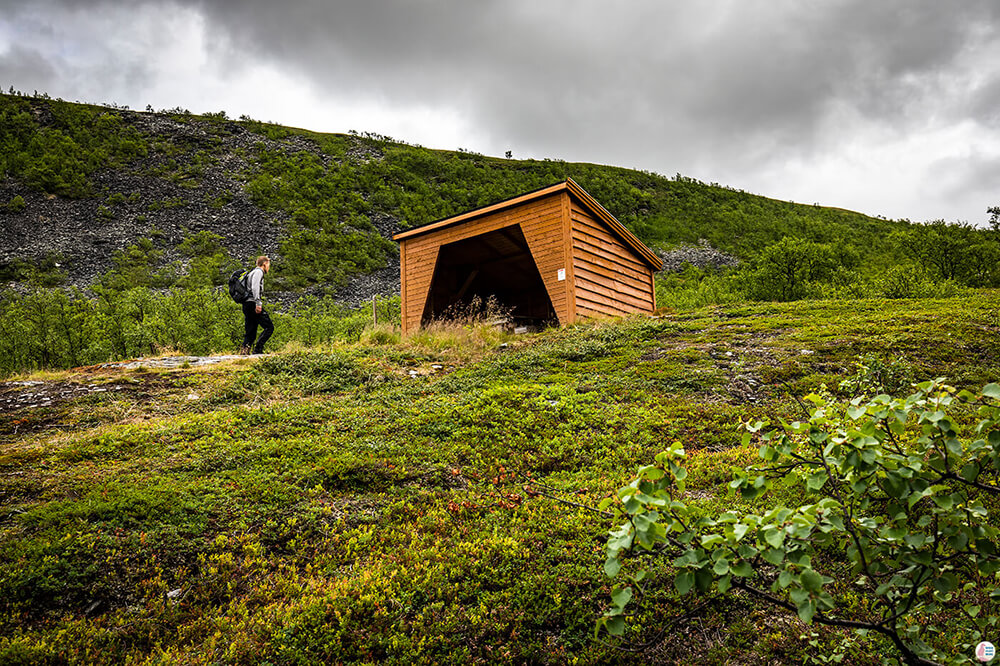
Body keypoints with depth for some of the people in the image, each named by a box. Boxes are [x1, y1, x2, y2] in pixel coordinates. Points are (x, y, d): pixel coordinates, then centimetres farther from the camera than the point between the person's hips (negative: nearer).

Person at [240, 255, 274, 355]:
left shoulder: (252, 272, 29)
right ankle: (258, 348, -19)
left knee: (250, 332, 8)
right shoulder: (258, 271, -2)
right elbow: (255, 287, -17)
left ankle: (244, 349, -4)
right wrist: (258, 303, -25)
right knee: (269, 327, -10)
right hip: (252, 303, -10)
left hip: (246, 305, 10)